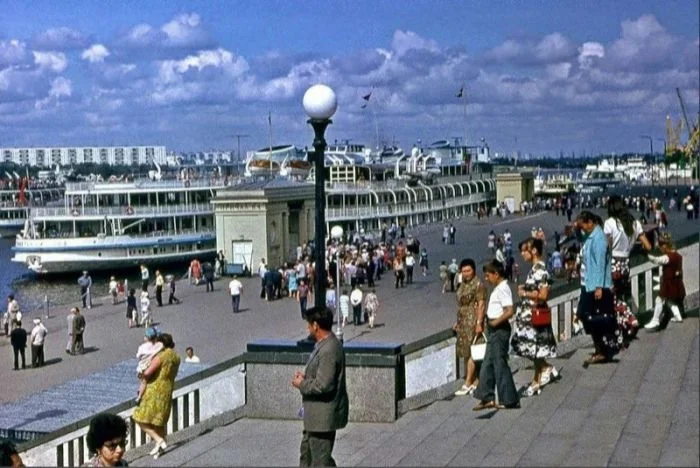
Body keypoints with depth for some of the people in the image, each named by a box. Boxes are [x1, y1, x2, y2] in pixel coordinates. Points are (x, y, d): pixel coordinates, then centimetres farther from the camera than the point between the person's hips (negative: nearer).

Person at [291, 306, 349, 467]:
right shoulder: (325, 344, 7)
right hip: (316, 414, 11)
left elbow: (323, 385, -28)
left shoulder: (329, 351, -26)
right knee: (307, 451, 23)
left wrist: (302, 384, -13)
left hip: (324, 416, -11)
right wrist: (306, 376, 5)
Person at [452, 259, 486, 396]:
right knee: (466, 353, 9)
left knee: (471, 352, -8)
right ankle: (475, 382, 14)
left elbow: (481, 304, -17)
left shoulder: (478, 285, -11)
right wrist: (457, 322, 21)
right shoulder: (463, 284, 15)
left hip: (473, 322, -9)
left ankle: (468, 384, -7)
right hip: (463, 322, 9)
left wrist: (479, 323, -23)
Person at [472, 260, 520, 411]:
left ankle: (509, 400, 4)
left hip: (500, 329, -10)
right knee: (487, 364, 11)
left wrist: (495, 322, -16)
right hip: (495, 330, 10)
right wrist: (491, 322, 9)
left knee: (500, 364, -3)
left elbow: (509, 311, -26)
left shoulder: (502, 289, -17)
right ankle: (487, 398, 16)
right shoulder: (498, 288, 13)